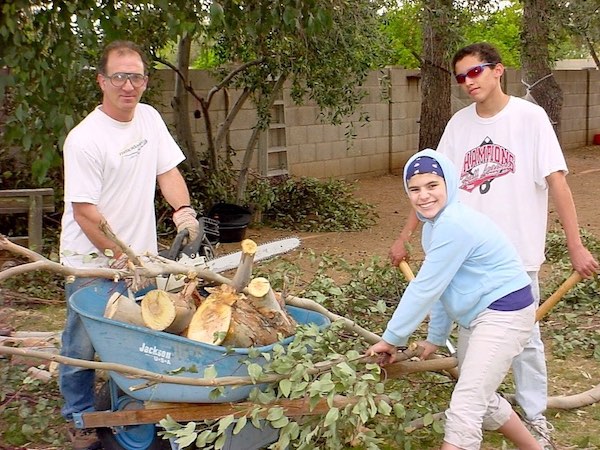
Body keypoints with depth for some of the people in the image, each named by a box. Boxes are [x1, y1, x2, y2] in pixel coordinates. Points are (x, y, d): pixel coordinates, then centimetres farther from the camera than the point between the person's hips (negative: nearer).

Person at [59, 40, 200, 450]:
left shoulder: (149, 118, 1)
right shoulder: (85, 139, -20)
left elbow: (167, 170, 5)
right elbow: (84, 211, -19)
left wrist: (183, 209, -14)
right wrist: (119, 257, -17)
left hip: (140, 255, 6)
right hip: (91, 261, -6)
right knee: (84, 343, 5)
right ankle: (80, 417, 24)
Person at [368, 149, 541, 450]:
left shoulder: (454, 225, -24)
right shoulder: (436, 225, 8)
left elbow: (425, 288, -22)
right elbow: (441, 287, 15)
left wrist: (391, 339, -14)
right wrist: (435, 337, 19)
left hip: (504, 314, -11)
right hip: (474, 316, 11)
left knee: (464, 408, -15)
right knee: (482, 399, 23)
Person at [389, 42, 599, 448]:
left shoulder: (530, 117, -9)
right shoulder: (459, 124, 3)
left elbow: (556, 181, -12)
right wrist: (405, 236, 8)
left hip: (517, 253, -3)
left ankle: (535, 416, 25)